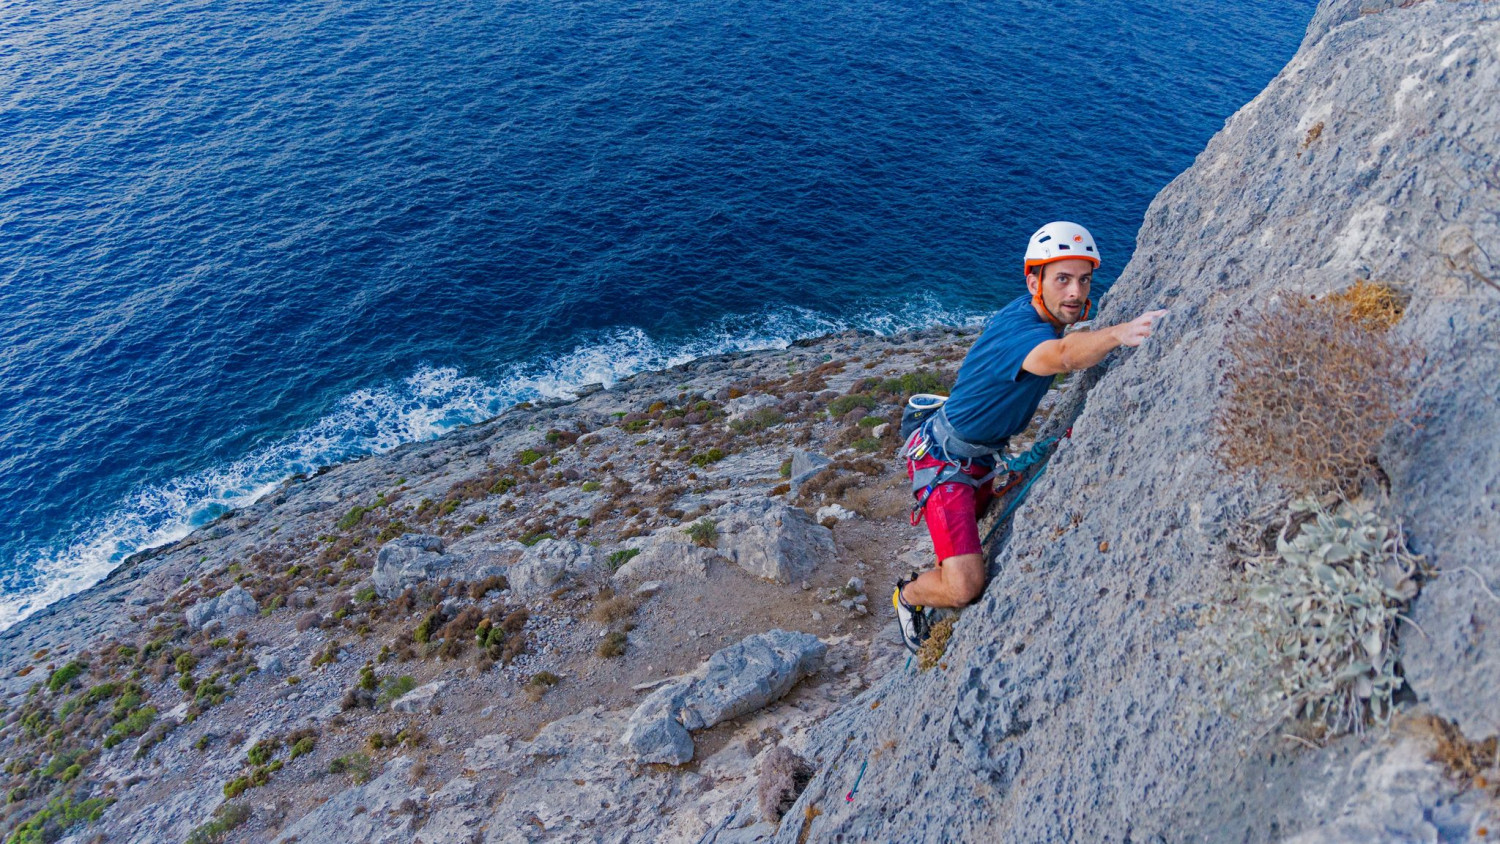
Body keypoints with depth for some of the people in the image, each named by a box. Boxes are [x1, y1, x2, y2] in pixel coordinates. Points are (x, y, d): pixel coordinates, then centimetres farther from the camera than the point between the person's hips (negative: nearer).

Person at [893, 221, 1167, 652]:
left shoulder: (1040, 312, -3)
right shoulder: (1017, 329, -31)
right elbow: (1063, 355, -55)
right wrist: (1119, 333, -72)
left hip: (982, 459, 10)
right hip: (943, 458, -9)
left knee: (992, 548, 25)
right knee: (964, 588, -16)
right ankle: (908, 594, 16)